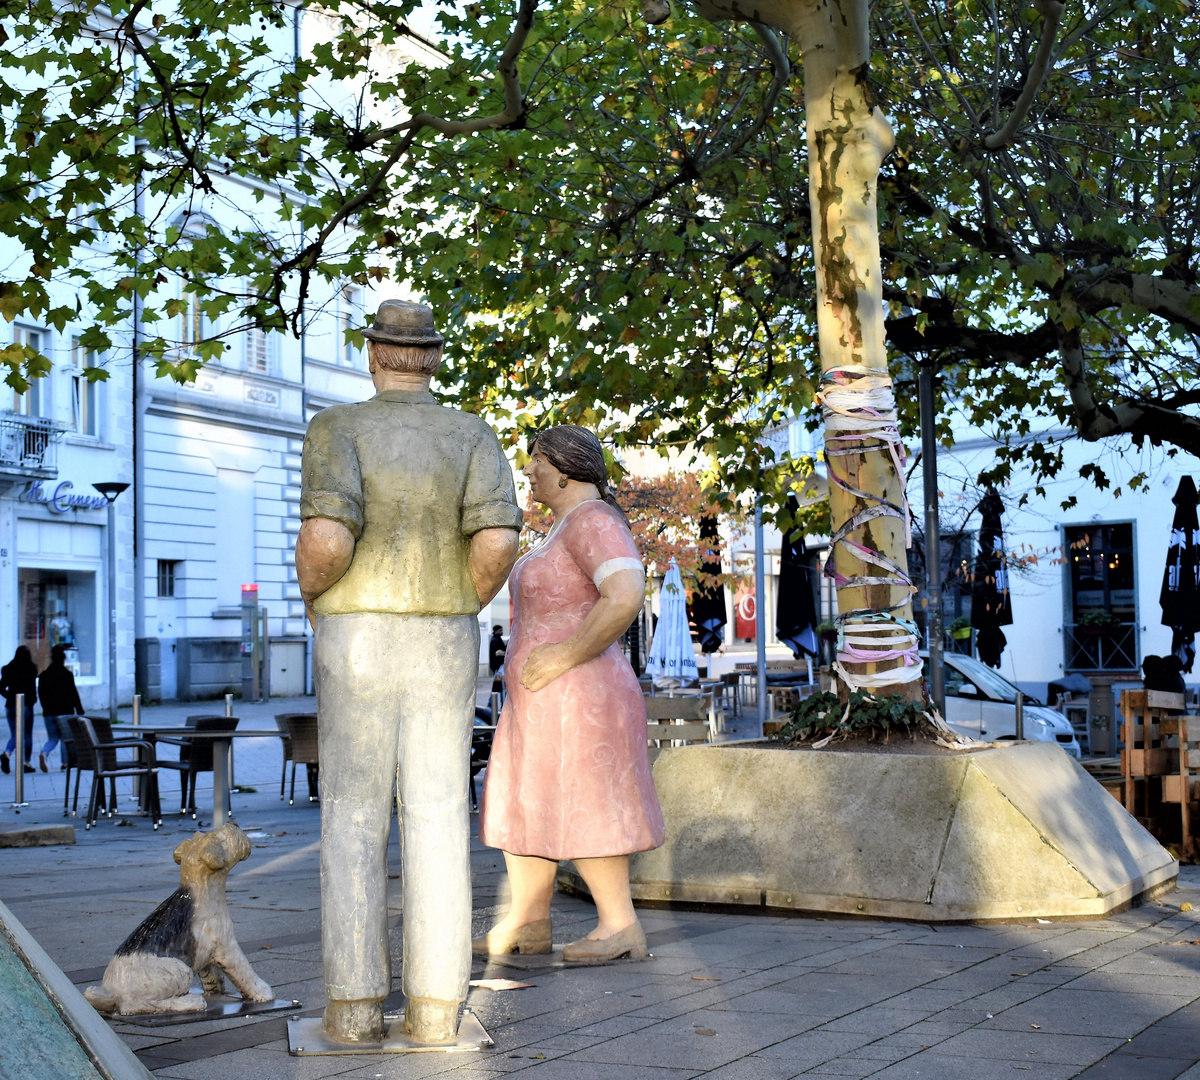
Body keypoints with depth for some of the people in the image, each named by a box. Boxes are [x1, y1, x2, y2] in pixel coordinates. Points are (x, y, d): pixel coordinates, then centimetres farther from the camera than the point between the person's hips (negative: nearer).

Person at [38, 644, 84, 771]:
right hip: (65, 712, -3)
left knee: (52, 738, 10)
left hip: (48, 713, 3)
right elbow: (73, 694, -9)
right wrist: (80, 711, -2)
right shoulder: (67, 674, -9)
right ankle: (65, 762, 6)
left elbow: (41, 695, 10)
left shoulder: (43, 675, 4)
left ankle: (43, 753, -17)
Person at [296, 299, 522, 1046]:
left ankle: (357, 1003, 3)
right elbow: (498, 543, -15)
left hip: (357, 646, -2)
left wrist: (312, 595, 1)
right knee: (438, 820, 4)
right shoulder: (474, 436, 0)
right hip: (443, 649, 2)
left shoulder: (338, 428, -6)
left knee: (355, 823, 4)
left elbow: (327, 539, -22)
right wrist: (464, 605, 5)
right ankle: (436, 1004, 2)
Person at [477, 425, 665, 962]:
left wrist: (565, 656, -24)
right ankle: (528, 922, 19)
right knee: (520, 805, 12)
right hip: (545, 702, 11)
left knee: (581, 810, -4)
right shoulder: (568, 526, 16)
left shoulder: (593, 521, -16)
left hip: (576, 699, -11)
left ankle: (620, 926, 5)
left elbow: (627, 597, -30)